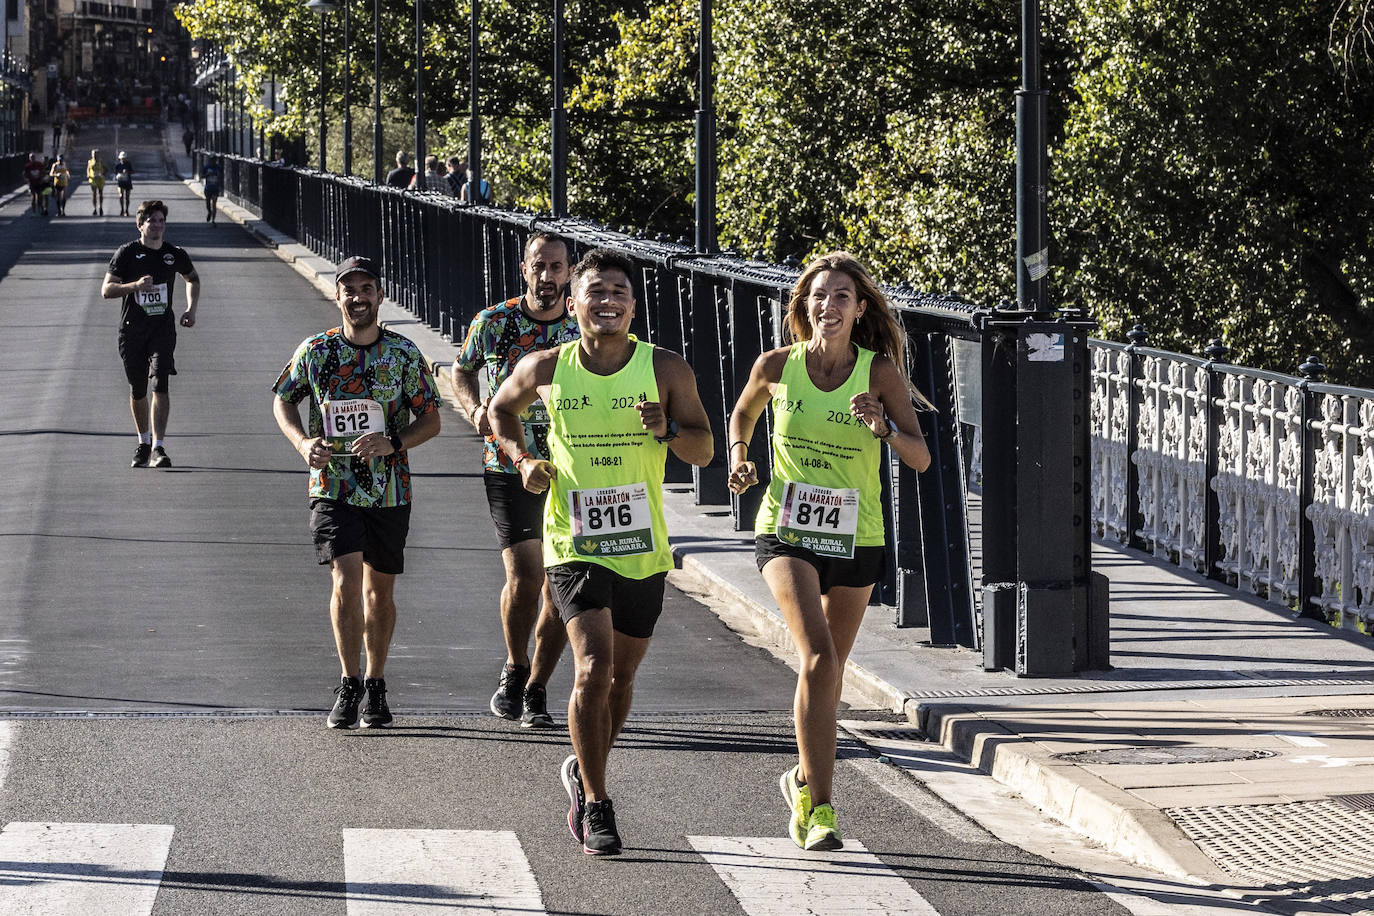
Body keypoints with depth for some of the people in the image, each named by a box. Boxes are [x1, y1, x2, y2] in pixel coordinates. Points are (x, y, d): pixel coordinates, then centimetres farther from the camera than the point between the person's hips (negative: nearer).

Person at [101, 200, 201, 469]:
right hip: (132, 330, 0)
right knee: (137, 392, 8)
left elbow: (193, 279, 25)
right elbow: (106, 289, -9)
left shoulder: (175, 255, 5)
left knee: (160, 385, -16)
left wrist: (191, 309, 11)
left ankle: (158, 448, -20)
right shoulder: (127, 253, -4)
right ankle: (143, 443, 30)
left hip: (163, 328, 0)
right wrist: (135, 285, -25)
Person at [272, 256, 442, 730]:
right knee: (346, 579, -16)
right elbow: (283, 400, 12)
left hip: (389, 490, 1)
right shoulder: (315, 351, -2)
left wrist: (393, 444, -18)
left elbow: (431, 420, 1)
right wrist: (303, 443, -7)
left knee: (379, 590, 11)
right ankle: (349, 685, -5)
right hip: (333, 486, -1)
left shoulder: (403, 353, -3)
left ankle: (375, 688, 25)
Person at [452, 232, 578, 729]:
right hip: (509, 469, -2)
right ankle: (515, 668, 9)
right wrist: (474, 408, -4)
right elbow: (461, 370, 15)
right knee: (525, 577, -16)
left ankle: (536, 690, 17)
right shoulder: (493, 323, -3)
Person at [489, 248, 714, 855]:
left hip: (642, 548, 2)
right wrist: (523, 460, 1)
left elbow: (703, 451, 0)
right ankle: (595, 807, -7)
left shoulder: (666, 370, -3)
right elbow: (502, 409, 18)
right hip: (575, 545, -2)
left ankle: (584, 773, 40)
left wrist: (668, 429, -21)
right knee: (594, 667, -17)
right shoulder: (545, 370, -2)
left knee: (622, 674, 14)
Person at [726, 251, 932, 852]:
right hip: (786, 534, -2)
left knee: (828, 666, 15)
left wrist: (883, 426, -28)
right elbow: (743, 415, 18)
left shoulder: (880, 373, -7)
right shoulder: (777, 367, -4)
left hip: (856, 538, 2)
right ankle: (819, 807, -18)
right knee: (818, 658, -21)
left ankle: (804, 779, 39)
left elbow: (921, 459, -11)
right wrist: (739, 457, 1)